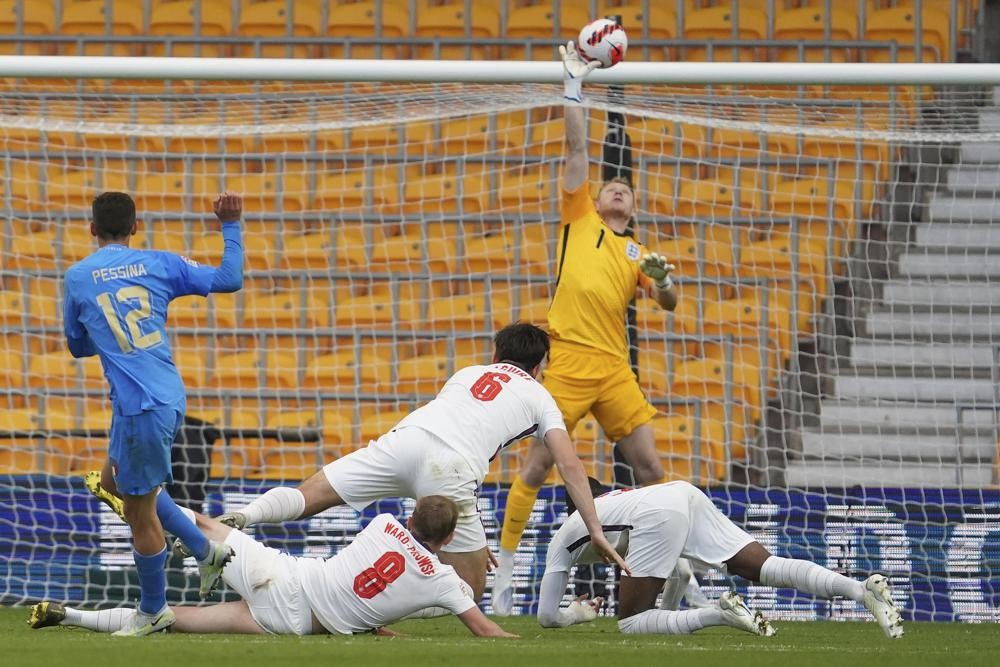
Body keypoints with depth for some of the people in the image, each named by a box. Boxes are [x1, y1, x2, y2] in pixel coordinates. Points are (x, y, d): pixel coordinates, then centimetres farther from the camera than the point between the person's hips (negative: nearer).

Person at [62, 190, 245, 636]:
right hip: (169, 396, 6)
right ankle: (206, 550, 25)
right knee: (115, 479, 27)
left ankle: (153, 611, 16)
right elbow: (229, 280, 9)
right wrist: (230, 227, 20)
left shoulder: (77, 278, 0)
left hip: (139, 406, -6)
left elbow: (78, 346, 13)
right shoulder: (159, 264, 6)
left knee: (139, 510, 6)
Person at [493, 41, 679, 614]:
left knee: (652, 469, 0)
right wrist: (574, 86, 6)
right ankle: (504, 570, 1)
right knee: (537, 466, -5)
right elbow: (577, 148, 9)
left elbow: (670, 303, 15)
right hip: (569, 359, -3)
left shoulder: (636, 252, 20)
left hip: (615, 368, 3)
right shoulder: (581, 218, 13)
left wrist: (663, 279, -6)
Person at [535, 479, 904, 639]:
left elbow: (547, 615, 29)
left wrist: (575, 614, 48)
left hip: (658, 515, -6)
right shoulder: (618, 497, 46)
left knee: (630, 622, -2)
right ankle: (862, 588, -26)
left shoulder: (563, 536, 29)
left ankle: (719, 614, -27)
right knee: (766, 566, -3)